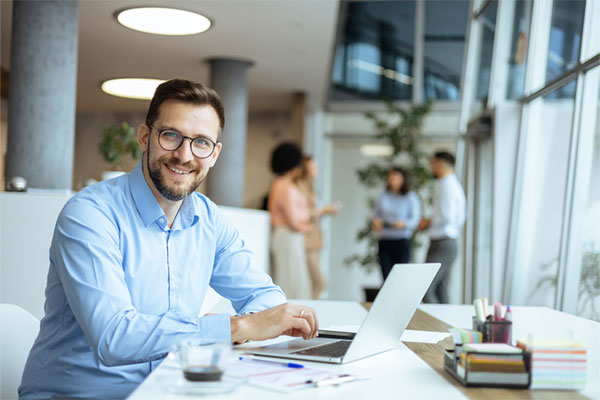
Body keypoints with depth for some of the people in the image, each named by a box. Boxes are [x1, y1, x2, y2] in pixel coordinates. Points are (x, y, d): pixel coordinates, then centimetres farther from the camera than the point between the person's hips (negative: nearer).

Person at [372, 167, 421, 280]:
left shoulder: (411, 197, 3)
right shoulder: (383, 198, 13)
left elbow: (415, 219, -3)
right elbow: (375, 216, 16)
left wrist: (403, 224, -22)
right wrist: (375, 223, -6)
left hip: (402, 242, -3)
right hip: (384, 242, 3)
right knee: (386, 276, -2)